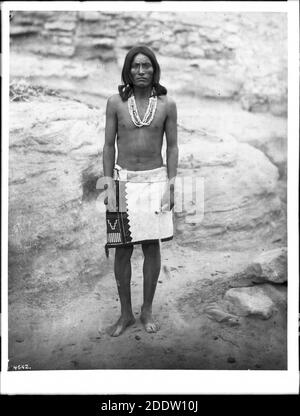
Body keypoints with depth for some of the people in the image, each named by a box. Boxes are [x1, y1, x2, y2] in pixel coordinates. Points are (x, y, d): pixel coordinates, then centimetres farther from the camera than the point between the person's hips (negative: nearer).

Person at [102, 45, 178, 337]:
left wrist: (170, 185, -4)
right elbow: (109, 145, 2)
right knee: (122, 250, 4)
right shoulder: (116, 102, 0)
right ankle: (125, 313, 19)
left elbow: (172, 146, 3)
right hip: (123, 180, 0)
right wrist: (109, 186, -4)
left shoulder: (167, 104, 0)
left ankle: (147, 310, 23)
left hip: (155, 180, 0)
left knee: (152, 247, 5)